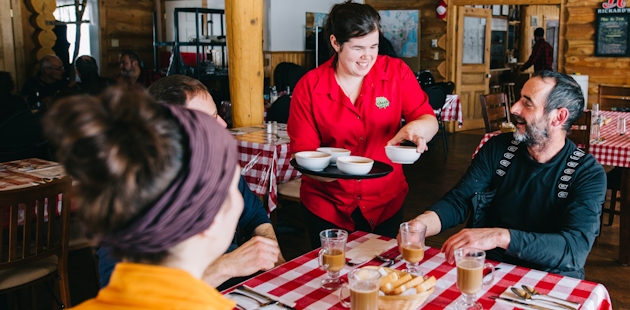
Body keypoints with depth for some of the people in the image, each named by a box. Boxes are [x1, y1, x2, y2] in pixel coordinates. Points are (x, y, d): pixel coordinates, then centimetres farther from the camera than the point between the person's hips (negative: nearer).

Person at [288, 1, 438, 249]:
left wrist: (417, 127, -32)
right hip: (327, 205, -1)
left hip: (385, 202, 1)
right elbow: (302, 152, -9)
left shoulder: (396, 72, -7)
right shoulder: (309, 87, -10)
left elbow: (429, 120, -8)